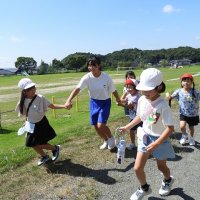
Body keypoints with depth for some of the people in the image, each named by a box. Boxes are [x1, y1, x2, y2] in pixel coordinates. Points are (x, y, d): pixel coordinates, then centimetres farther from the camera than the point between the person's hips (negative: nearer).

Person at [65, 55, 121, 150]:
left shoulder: (106, 77, -19)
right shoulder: (87, 77, -16)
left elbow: (114, 91, -8)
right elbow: (77, 89, -27)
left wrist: (119, 101, 1)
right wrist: (69, 100, -42)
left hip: (105, 102, -3)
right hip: (94, 102, 3)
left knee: (101, 126, -14)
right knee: (96, 127, 11)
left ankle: (111, 138, 19)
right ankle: (106, 141, 39)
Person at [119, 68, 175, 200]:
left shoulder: (163, 105, -28)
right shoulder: (141, 100, -10)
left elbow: (170, 128, -26)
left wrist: (156, 144, -31)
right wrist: (127, 127, 5)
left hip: (160, 140, -4)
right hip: (145, 137, 4)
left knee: (161, 166, 21)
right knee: (137, 168, 4)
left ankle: (168, 180, 58)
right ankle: (144, 188, 35)